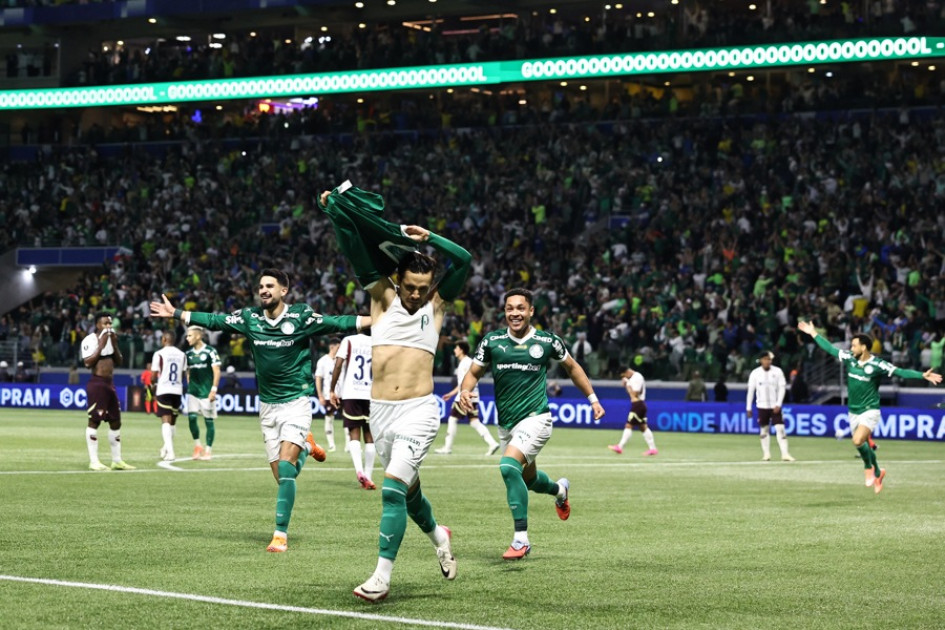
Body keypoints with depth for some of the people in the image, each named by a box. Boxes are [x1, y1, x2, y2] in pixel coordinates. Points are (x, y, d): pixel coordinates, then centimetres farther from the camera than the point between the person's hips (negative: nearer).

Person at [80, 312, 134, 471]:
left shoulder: (111, 338, 14)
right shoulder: (90, 340, -8)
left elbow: (119, 361, 15)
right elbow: (88, 362, -18)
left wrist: (114, 344, 1)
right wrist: (101, 346, -17)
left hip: (110, 383, 8)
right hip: (96, 383, -8)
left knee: (116, 421, 9)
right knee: (94, 421, -6)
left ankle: (117, 460, 16)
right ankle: (93, 461, -4)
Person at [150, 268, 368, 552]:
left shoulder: (301, 316, -10)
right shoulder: (250, 318, 1)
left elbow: (336, 323, -14)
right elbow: (214, 320, 11)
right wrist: (176, 313, 15)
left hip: (296, 400, -4)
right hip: (268, 404, 5)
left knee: (285, 467, -19)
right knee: (282, 475, 4)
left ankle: (281, 534, -15)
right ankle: (306, 447, 38)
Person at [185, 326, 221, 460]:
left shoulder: (210, 351, -7)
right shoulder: (189, 353, 9)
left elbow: (216, 371, -8)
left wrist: (214, 389, -14)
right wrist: (189, 385, 14)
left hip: (207, 392, -4)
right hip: (193, 392, 4)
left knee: (209, 420, 1)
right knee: (191, 417, -8)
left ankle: (208, 450, 10)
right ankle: (197, 445, 10)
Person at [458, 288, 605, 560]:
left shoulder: (548, 341, -3)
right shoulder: (492, 341, 0)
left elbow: (572, 367, 14)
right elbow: (474, 373, 6)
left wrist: (593, 398, 14)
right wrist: (465, 391, -16)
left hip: (535, 418, -5)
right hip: (506, 423, 5)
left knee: (509, 466, -27)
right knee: (528, 478, 20)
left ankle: (521, 539, -20)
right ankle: (559, 489, 58)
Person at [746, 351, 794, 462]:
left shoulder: (777, 371, -2)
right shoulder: (755, 373, 1)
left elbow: (782, 388, -2)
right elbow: (751, 391, 5)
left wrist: (778, 404, -12)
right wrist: (748, 408, 4)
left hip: (775, 406, -1)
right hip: (762, 406, 1)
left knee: (780, 429, -10)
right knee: (764, 430, 6)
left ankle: (785, 454, -13)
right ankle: (766, 454, 15)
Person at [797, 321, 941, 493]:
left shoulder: (877, 365, -16)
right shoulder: (849, 358, -1)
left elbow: (901, 372, -19)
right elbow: (830, 348, 10)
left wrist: (923, 375, -31)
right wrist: (814, 334, 15)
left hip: (870, 411, -6)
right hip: (854, 412, 6)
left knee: (858, 441, -25)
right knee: (864, 446, 10)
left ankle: (868, 467, 0)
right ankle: (877, 473, 32)